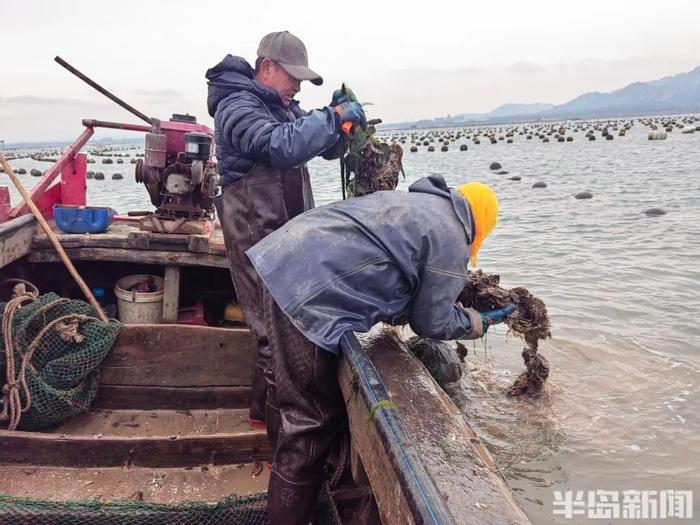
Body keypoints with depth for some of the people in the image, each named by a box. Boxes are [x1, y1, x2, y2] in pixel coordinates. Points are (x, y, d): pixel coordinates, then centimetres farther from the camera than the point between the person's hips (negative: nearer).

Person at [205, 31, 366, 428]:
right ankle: (268, 409, 15)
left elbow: (328, 149, 17)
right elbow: (278, 146, -32)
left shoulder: (284, 107, 16)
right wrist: (333, 117, -25)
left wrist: (339, 119, -2)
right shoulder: (237, 106, -13)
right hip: (259, 240, -9)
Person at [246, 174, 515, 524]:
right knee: (314, 417, 2)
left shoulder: (420, 203, 23)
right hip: (310, 294, -11)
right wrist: (477, 323, 21)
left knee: (295, 385, 28)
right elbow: (430, 323, 3)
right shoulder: (451, 240, -4)